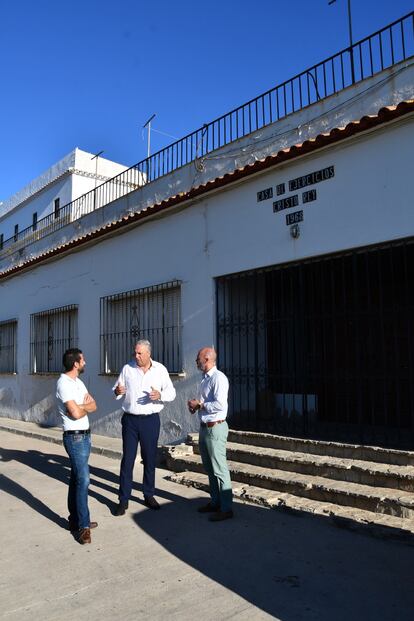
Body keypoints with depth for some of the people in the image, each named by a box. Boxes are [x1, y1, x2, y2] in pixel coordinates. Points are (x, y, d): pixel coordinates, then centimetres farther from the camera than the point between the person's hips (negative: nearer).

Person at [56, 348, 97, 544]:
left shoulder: (78, 381, 11)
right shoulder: (64, 383, -17)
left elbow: (93, 405, 7)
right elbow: (76, 413, -23)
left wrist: (81, 406, -13)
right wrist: (85, 407, -3)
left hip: (84, 436, 9)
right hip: (74, 437, -9)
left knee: (76, 479, 15)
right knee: (83, 480, -10)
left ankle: (75, 520, 25)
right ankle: (83, 526, -3)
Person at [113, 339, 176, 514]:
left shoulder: (160, 369, 0)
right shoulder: (127, 368, 1)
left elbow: (171, 392, 0)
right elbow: (116, 390, 6)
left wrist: (160, 395, -21)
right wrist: (117, 391, -18)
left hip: (151, 420, 0)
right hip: (130, 419, 0)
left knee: (150, 459, 10)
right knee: (127, 459, 2)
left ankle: (149, 495, 26)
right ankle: (123, 500, 12)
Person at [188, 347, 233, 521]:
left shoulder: (218, 378, -16)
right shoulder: (204, 378, 14)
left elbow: (220, 405, -25)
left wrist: (199, 405, -15)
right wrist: (195, 404, 4)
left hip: (215, 428, -10)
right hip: (204, 427, 10)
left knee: (219, 469, -3)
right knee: (209, 469, 18)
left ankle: (226, 508, 6)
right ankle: (215, 502, 30)